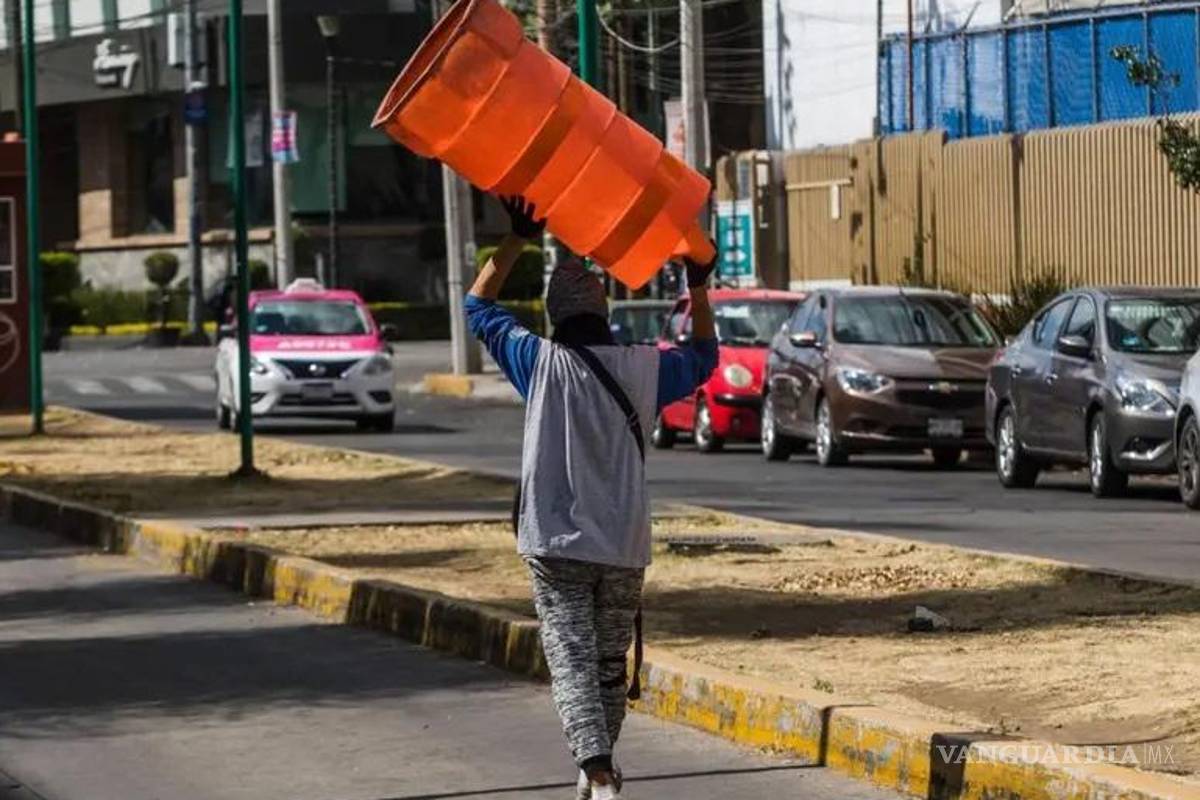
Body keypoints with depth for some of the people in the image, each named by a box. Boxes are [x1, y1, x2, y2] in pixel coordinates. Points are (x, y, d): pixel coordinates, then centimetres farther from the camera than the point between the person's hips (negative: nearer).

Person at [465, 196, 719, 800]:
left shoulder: (543, 363, -5)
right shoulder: (643, 368, 1)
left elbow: (479, 304, 9)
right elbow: (703, 357, 23)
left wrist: (518, 238, 12)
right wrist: (699, 287, 28)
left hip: (556, 545, -3)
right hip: (624, 547, 3)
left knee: (572, 663, -9)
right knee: (611, 668, 15)